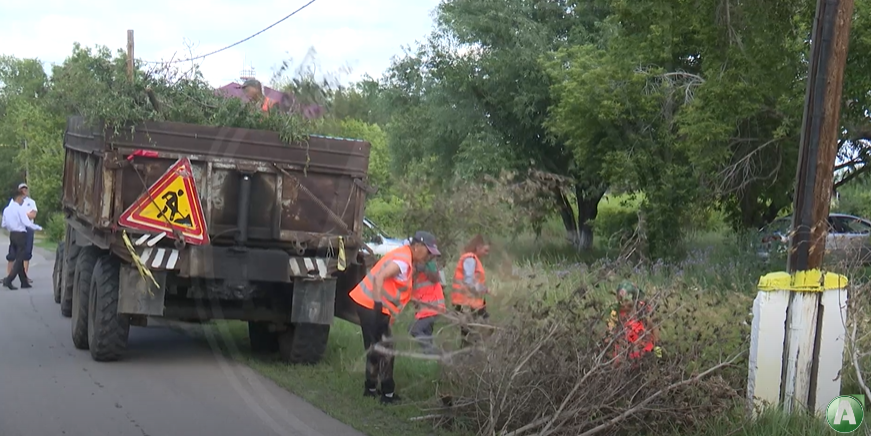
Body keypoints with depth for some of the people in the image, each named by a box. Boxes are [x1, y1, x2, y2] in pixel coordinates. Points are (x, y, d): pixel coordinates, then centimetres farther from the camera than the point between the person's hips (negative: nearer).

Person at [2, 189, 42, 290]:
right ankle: (8, 280, -14)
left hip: (12, 235, 7)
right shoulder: (20, 209, -14)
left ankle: (24, 282, 18)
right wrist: (39, 228, -7)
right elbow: (27, 223, -19)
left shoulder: (6, 209, 7)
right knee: (19, 259, -3)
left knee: (19, 258, 14)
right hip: (21, 235, -7)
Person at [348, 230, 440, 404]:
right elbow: (379, 278, -30)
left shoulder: (405, 258, 13)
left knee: (376, 348, 18)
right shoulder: (402, 261, -18)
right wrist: (378, 306, -33)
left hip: (369, 304, 10)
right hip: (371, 305, -10)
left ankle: (371, 388, 27)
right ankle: (388, 394, -1)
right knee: (384, 350, -5)